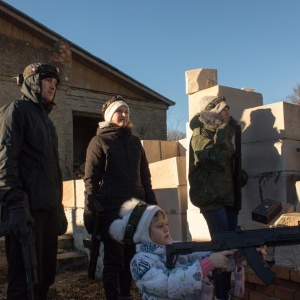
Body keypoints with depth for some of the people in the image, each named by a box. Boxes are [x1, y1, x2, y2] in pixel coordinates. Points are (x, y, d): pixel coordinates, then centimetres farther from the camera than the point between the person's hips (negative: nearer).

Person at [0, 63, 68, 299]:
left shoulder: (46, 119, 24)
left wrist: (59, 208, 21)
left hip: (48, 209, 8)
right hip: (27, 208, -8)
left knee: (46, 275, 12)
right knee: (25, 280, -6)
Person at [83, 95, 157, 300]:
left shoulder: (135, 141, 15)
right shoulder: (99, 141, 1)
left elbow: (145, 176, 17)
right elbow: (91, 179, -5)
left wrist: (152, 204, 11)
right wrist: (91, 211, -12)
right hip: (110, 208, -4)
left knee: (130, 256, 8)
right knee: (114, 257, -1)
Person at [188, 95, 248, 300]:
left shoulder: (223, 133, 18)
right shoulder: (200, 134, -5)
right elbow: (215, 158, -22)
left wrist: (241, 174, 7)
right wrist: (225, 131, -14)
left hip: (228, 196, 8)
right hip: (212, 198, -8)